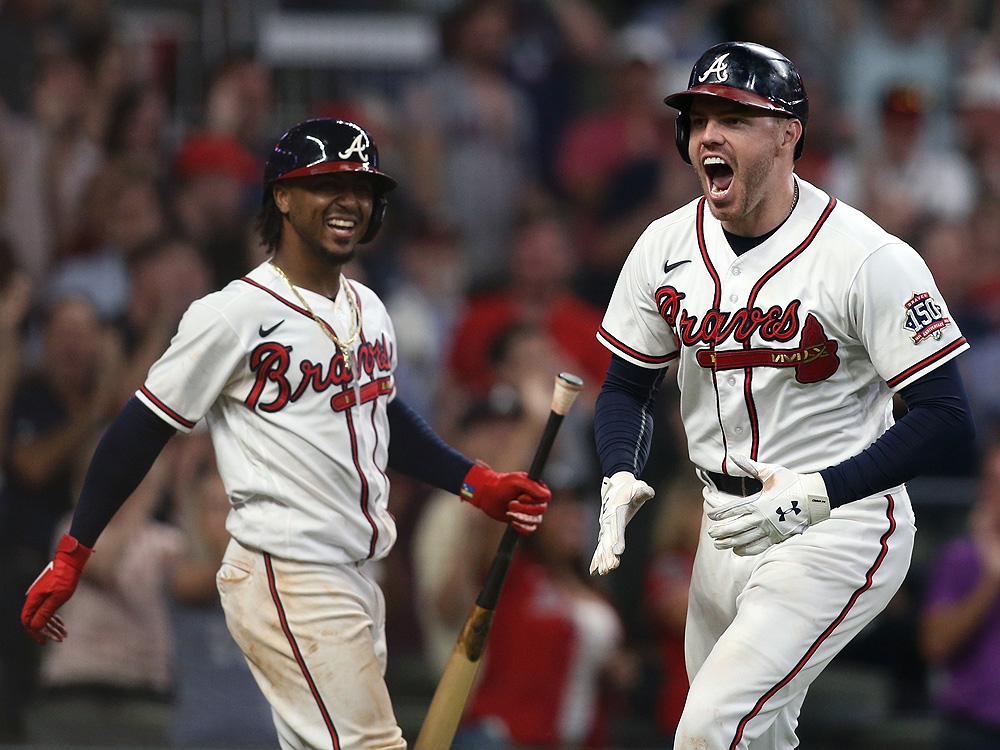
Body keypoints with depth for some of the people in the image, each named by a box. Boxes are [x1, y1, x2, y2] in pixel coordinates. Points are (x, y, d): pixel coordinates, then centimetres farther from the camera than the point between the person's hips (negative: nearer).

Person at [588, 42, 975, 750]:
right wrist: (621, 478, -8)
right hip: (729, 527, 7)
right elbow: (628, 386, 13)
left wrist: (821, 493, -29)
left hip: (837, 531, -7)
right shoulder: (666, 247, 2)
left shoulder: (870, 259, -17)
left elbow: (947, 417, -19)